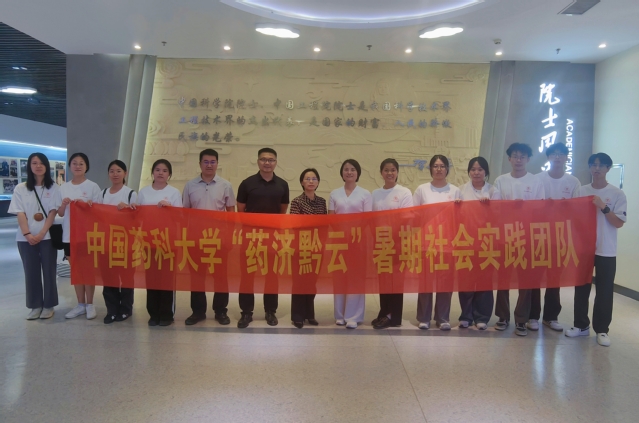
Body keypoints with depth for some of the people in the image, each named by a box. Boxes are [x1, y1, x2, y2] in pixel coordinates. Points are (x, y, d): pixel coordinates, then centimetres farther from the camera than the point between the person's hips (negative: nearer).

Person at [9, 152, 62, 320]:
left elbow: (53, 212, -3)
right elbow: (20, 214, 0)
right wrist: (27, 234, -12)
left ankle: (48, 305, 13)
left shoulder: (53, 187, 3)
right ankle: (35, 306, 16)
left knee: (49, 271, 3)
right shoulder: (20, 188, 5)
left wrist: (42, 234, -12)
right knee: (31, 272, 6)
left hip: (47, 236, -1)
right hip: (26, 238, 1)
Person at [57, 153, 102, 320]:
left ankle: (89, 304, 12)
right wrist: (63, 204, -11)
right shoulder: (63, 188, 7)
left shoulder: (93, 186, -3)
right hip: (69, 235, 4)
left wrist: (88, 206, -22)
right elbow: (60, 214, 10)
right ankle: (80, 304, 19)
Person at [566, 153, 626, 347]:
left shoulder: (617, 194, -2)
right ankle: (581, 325, 20)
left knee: (604, 292, 3)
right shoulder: (581, 191, 5)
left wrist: (603, 207, -16)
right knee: (581, 289, 9)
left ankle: (601, 329, 14)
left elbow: (619, 223, -6)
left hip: (606, 251, -2)